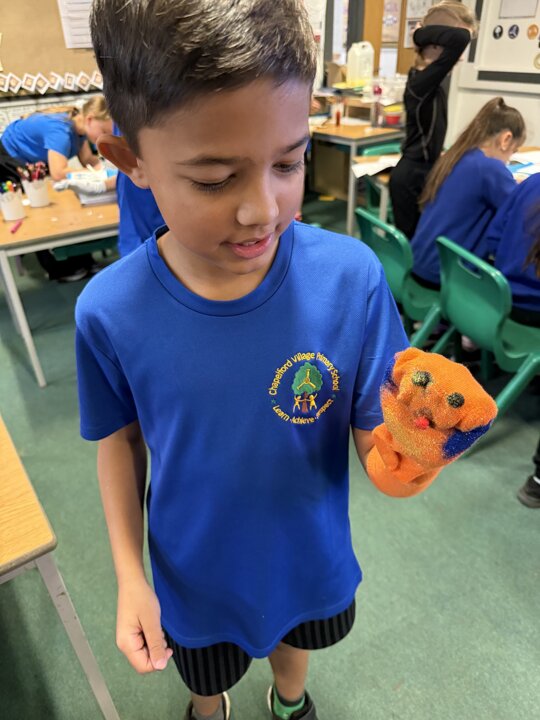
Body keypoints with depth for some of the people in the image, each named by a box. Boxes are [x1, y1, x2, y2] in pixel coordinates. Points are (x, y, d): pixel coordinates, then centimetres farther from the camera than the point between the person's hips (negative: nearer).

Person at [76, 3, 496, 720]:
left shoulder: (352, 277, -27)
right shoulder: (109, 311, -26)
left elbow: (374, 437, -19)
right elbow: (121, 439, -8)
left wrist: (402, 455, -42)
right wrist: (130, 577, -9)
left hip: (310, 555, 1)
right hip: (194, 573, 0)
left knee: (295, 640, 35)